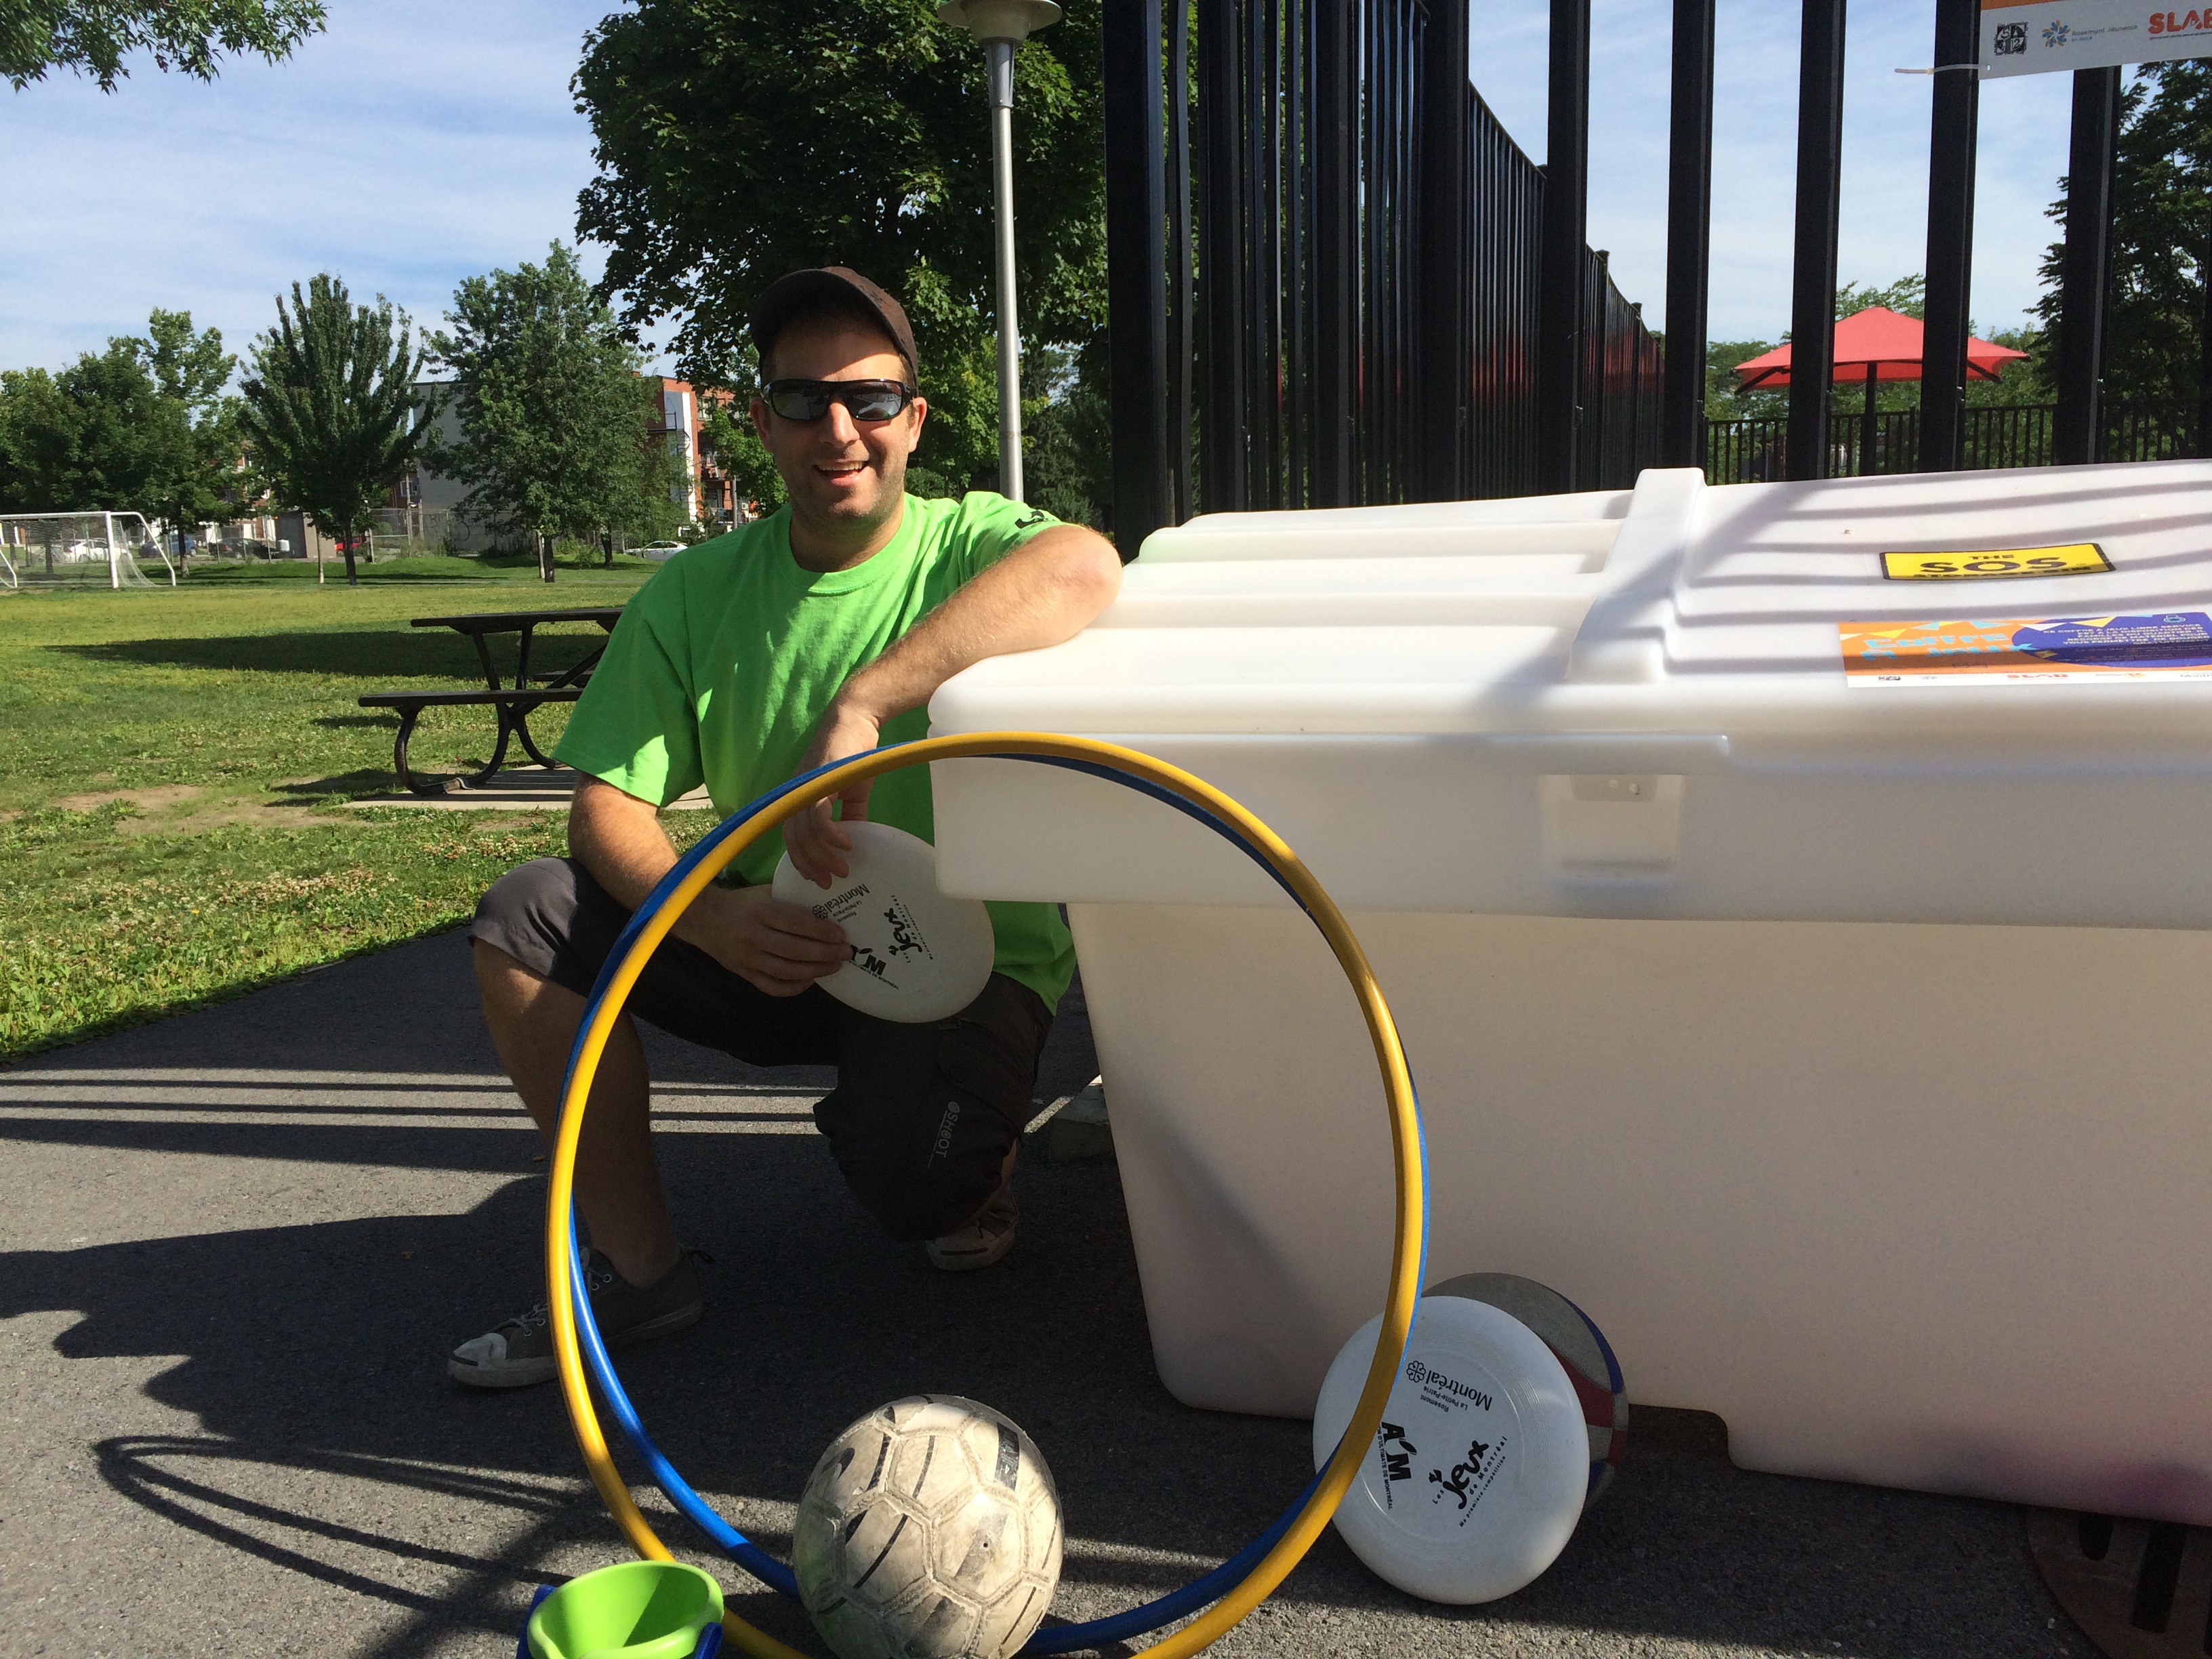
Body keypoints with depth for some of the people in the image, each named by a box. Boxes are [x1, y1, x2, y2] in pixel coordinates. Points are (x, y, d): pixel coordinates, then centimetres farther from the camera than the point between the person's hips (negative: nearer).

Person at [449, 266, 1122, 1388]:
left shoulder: (967, 546, -12)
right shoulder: (694, 593, -2)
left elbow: (1085, 566, -38)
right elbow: (609, 804, -8)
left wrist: (859, 704, -46)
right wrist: (714, 917, -30)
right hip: (774, 953, 4)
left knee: (912, 1184, -29)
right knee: (526, 914, -12)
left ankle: (973, 1146, 13)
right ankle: (638, 1266, -1)